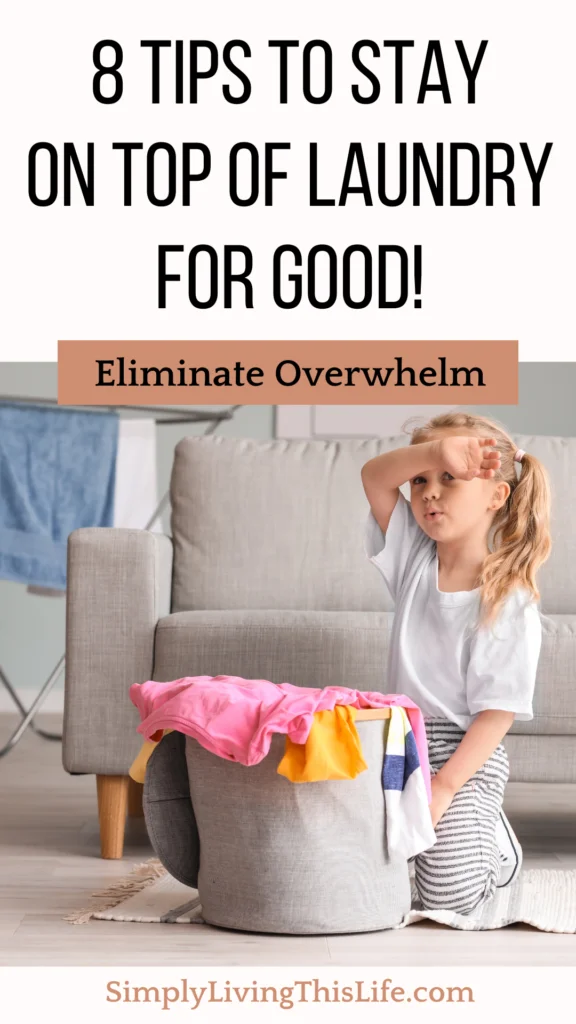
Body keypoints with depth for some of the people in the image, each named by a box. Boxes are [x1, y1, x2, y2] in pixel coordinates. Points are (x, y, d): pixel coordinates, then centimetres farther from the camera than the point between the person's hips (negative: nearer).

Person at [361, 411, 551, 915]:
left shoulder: (509, 603, -15)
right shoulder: (416, 556, 2)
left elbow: (497, 710, -16)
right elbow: (374, 477, -9)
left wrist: (444, 786, -22)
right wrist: (434, 450, -28)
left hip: (466, 755, -5)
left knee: (450, 894, -16)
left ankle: (499, 845, 18)